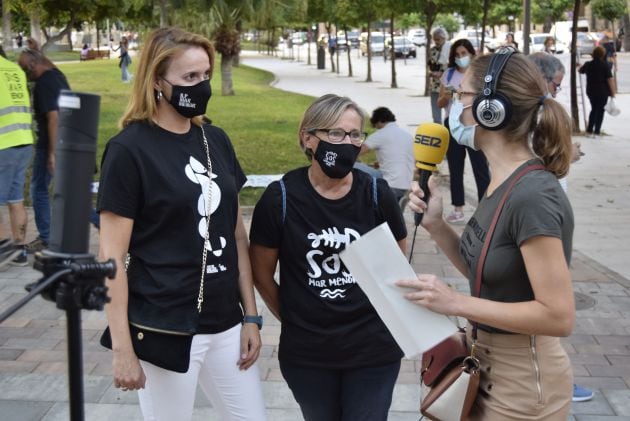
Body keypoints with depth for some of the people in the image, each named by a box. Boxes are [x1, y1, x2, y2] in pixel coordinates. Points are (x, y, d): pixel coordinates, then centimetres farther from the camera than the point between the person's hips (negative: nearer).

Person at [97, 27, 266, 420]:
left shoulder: (216, 140, 6)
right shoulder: (129, 149, -11)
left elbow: (237, 233, 9)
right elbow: (112, 255, -11)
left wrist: (251, 316, 7)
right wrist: (122, 349, -13)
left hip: (226, 325, 6)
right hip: (164, 331, -5)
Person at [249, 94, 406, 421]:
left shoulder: (376, 194, -7)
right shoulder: (280, 198, -11)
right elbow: (261, 274, 1)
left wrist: (376, 314, 9)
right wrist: (294, 319, 9)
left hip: (373, 350, 0)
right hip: (306, 353, 0)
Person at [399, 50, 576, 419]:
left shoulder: (533, 196, -26)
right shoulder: (501, 183, 1)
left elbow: (559, 316, -26)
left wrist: (455, 303, -25)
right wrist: (435, 224, -6)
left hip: (523, 380, -8)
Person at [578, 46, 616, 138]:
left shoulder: (588, 65, 0)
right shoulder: (604, 65, -13)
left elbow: (580, 70, 22)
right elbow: (610, 79, -15)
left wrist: (580, 66, 46)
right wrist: (613, 92, -8)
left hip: (591, 91, 5)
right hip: (602, 92, -5)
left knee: (594, 109, 19)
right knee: (600, 111, 6)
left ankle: (589, 131, 18)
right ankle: (597, 132, 6)